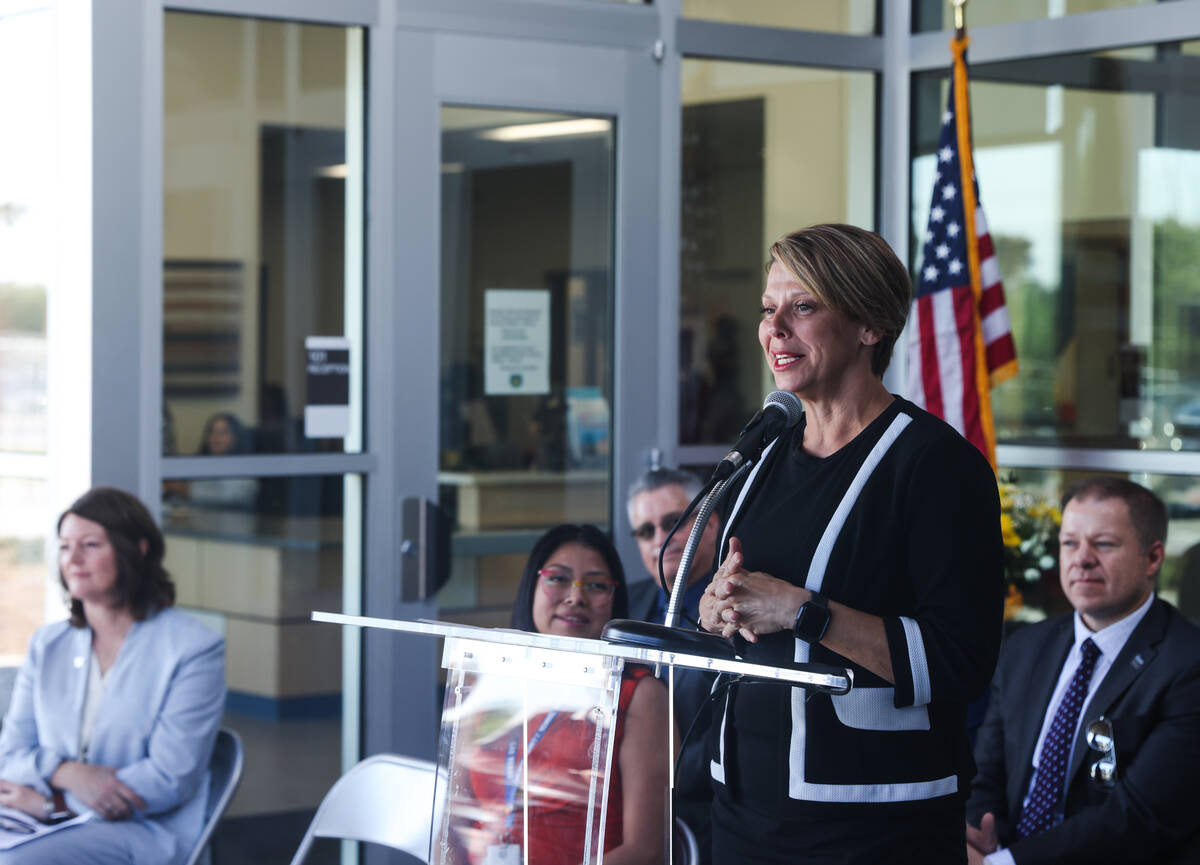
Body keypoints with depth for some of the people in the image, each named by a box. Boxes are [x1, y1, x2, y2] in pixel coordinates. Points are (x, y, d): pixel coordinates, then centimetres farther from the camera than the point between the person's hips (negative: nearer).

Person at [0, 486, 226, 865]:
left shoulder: (193, 649, -1)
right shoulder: (47, 645, 17)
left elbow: (170, 779, -9)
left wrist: (51, 801, -11)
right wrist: (66, 773, -12)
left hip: (144, 832, -5)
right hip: (53, 831, 5)